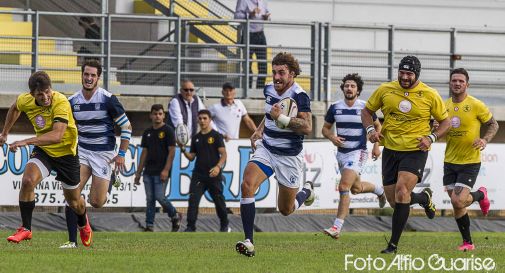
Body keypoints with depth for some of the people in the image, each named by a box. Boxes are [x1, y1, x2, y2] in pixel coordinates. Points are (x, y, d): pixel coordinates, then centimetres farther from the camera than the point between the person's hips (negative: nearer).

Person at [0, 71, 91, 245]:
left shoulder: (61, 103, -33)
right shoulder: (25, 100, -14)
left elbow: (57, 135, -44)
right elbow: (15, 108, 14)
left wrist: (26, 142, -51)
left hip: (66, 152, -3)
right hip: (43, 150, 3)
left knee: (74, 202, 12)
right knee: (27, 180, -25)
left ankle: (83, 223, 49)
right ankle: (25, 229, -12)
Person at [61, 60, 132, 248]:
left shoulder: (108, 99, -12)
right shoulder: (72, 102, 1)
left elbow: (126, 126, -5)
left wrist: (121, 154, -9)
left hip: (104, 154, -3)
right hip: (82, 152, 3)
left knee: (96, 203, -4)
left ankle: (110, 183, 32)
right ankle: (72, 240, -11)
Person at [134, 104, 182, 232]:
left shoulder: (168, 131, -4)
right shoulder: (148, 132, 14)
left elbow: (171, 151, -9)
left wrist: (166, 170, -17)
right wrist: (138, 172, 14)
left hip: (161, 172, -6)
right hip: (148, 172, 6)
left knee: (160, 197, -11)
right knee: (149, 199, 3)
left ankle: (175, 216, 13)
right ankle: (149, 226, 5)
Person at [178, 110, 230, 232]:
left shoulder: (216, 136, -2)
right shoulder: (195, 138, 13)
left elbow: (223, 154, -7)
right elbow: (191, 157, 16)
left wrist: (218, 166, -23)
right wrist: (183, 149, -2)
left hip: (213, 175, -4)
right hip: (198, 175, 4)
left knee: (218, 200, 7)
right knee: (193, 199, -11)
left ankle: (224, 226, 25)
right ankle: (191, 227, -12)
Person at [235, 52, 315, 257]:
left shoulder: (299, 96, -19)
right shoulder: (269, 89, 2)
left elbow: (307, 127, -29)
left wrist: (281, 118, -35)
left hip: (289, 156, -5)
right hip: (266, 149, 5)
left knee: (286, 210, 8)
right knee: (247, 185, -23)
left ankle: (306, 191, 45)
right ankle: (249, 242, -22)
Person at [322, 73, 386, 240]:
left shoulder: (365, 107, -6)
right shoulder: (335, 107, 1)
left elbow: (377, 125, 10)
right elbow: (325, 128, 12)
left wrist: (376, 145, 0)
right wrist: (332, 138, -9)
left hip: (358, 152, -5)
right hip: (341, 153, 5)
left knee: (344, 187, -20)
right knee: (356, 188, 21)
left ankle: (337, 227, -19)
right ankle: (379, 190, 54)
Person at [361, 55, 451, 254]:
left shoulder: (430, 95, -5)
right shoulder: (385, 90, 0)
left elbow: (445, 121, 5)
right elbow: (367, 111, 14)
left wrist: (431, 138, -12)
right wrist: (370, 129, -6)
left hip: (416, 151, -4)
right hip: (390, 150, 4)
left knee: (401, 190, -23)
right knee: (395, 202, 5)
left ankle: (394, 244, -15)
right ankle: (423, 197, 41)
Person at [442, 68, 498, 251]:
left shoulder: (476, 105, -11)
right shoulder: (445, 106, 3)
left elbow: (493, 124, 0)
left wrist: (485, 140, -18)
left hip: (470, 162, -5)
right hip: (450, 162, 5)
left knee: (458, 201, -17)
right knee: (456, 205, 5)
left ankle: (481, 194, 16)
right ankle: (468, 242, 21)